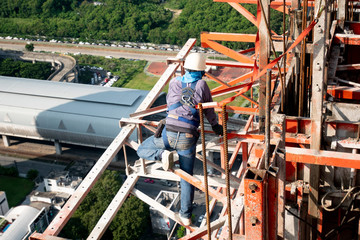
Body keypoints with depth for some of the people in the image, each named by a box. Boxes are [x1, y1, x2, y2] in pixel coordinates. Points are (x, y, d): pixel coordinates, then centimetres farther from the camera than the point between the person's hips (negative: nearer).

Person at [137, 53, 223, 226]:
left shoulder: (174, 83, 9)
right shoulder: (202, 86, 4)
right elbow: (209, 110, 16)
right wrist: (216, 126, 36)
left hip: (169, 134, 0)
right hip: (188, 139, 1)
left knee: (142, 151, 22)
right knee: (187, 177, 16)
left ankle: (164, 154, -9)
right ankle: (186, 216, 20)